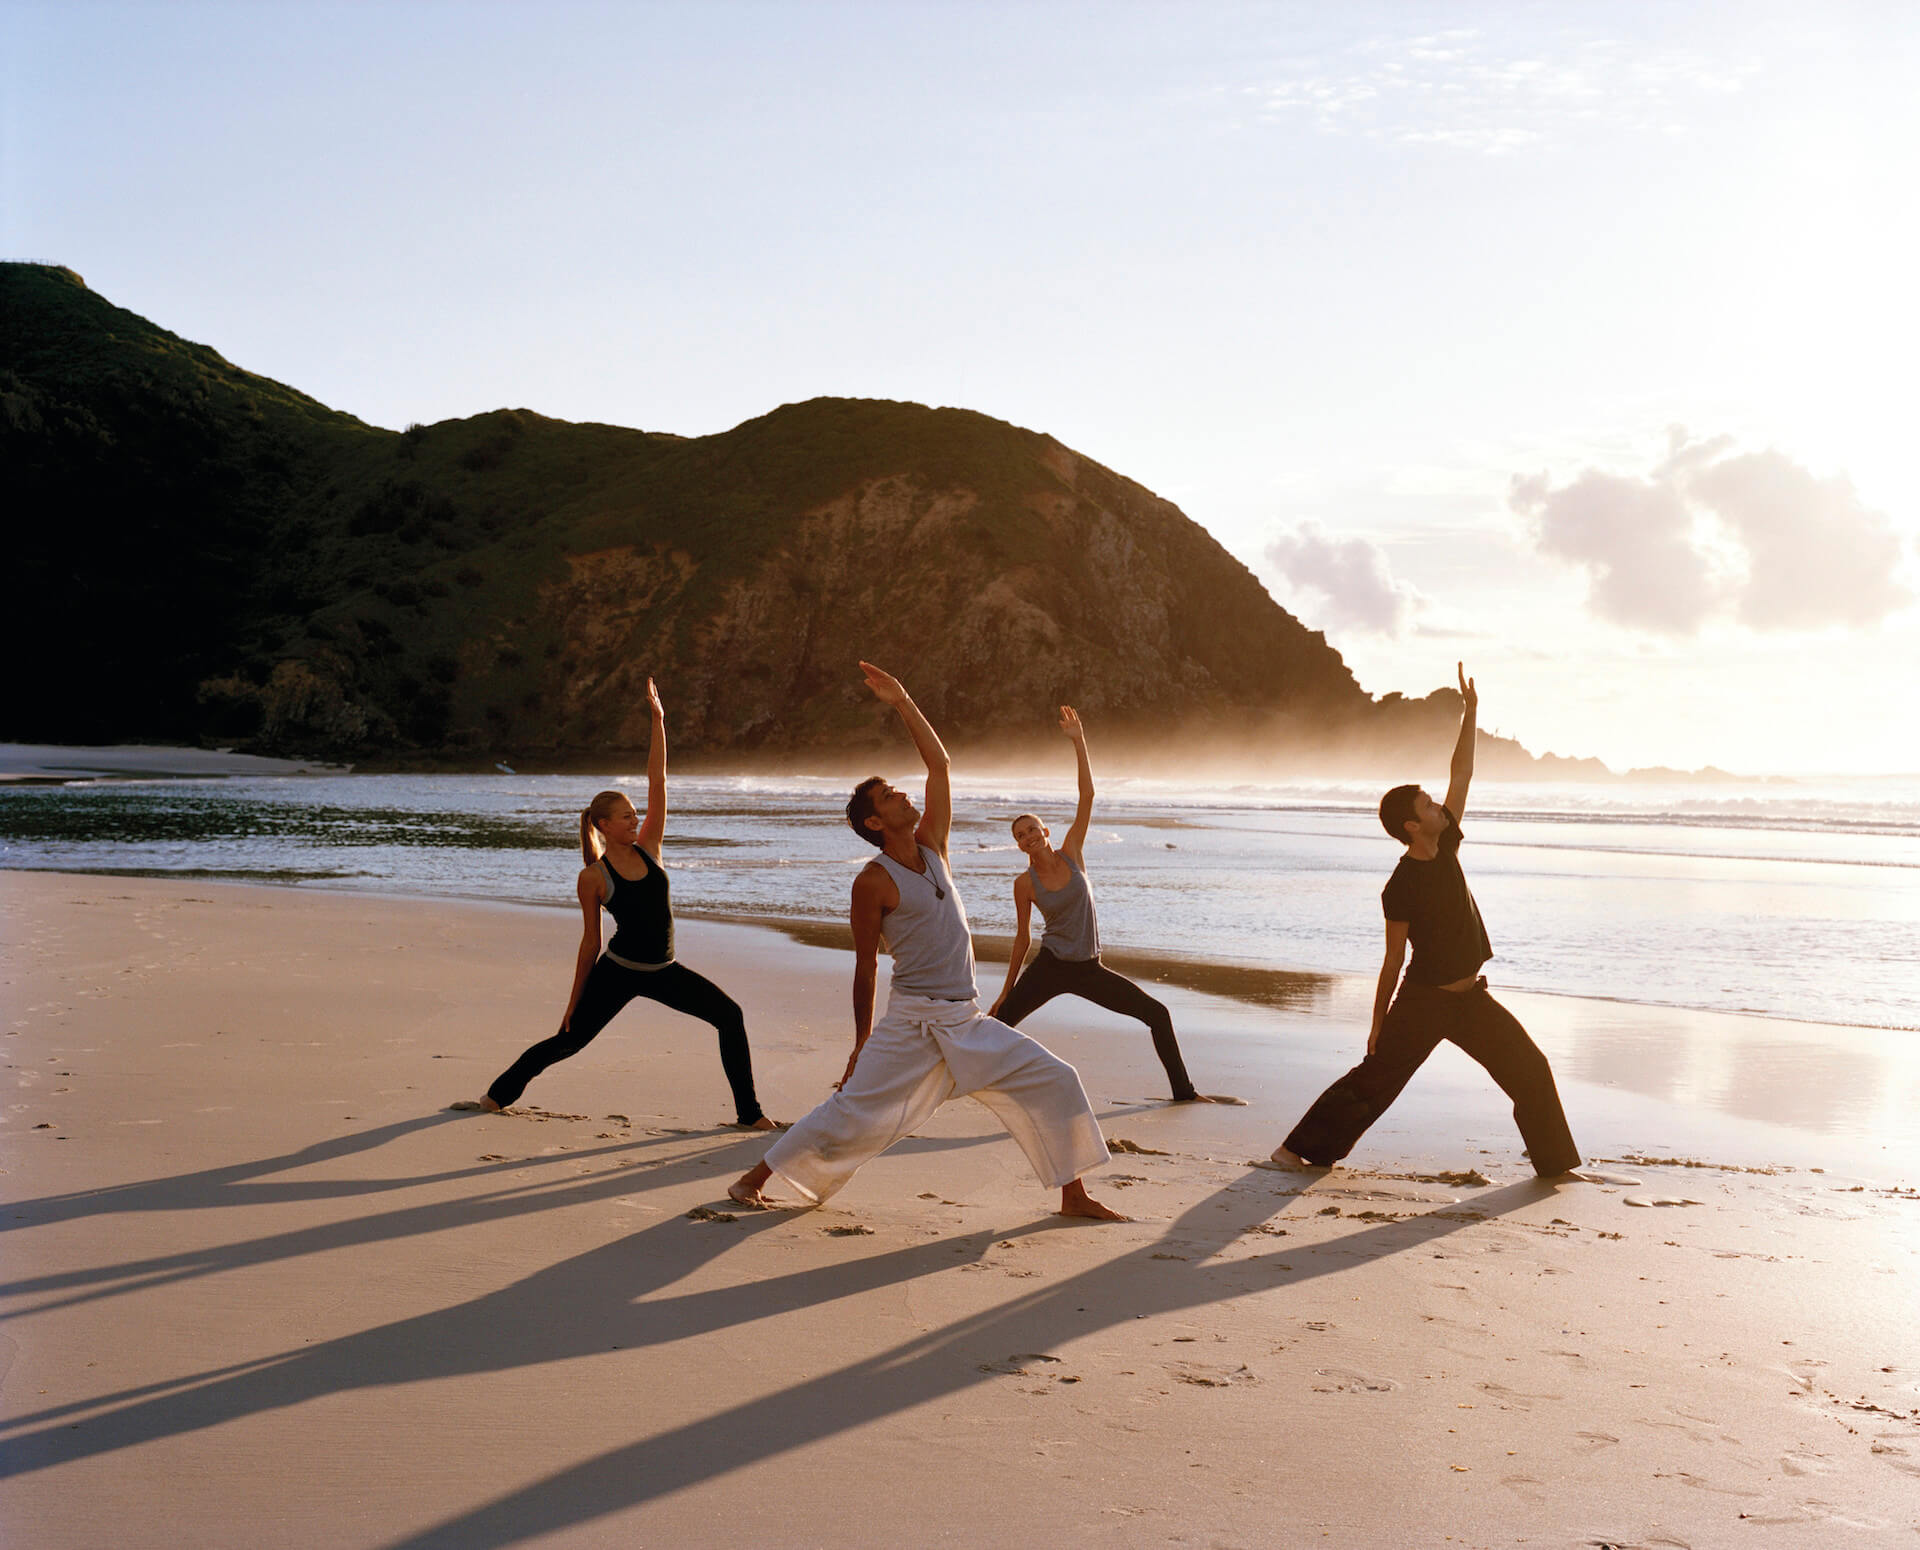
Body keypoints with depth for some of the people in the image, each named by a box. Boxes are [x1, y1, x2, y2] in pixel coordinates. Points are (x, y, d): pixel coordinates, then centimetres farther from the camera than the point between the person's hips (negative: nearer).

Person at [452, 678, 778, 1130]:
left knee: (730, 1016, -4)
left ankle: (749, 1113, 4)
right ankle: (497, 1095, 20)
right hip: (617, 972, -4)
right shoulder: (593, 878, -8)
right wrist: (575, 999, 2)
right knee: (568, 1040, 1)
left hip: (664, 971, 4)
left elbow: (657, 780, -3)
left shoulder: (647, 847, 1)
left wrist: (657, 717, -6)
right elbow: (591, 940, -1)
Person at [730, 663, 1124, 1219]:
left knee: (1054, 1082, 2)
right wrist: (862, 1043, -1)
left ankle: (1073, 1195, 11)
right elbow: (865, 969, -4)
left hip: (969, 1022, 6)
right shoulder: (874, 882, -8)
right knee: (854, 1112, -7)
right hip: (912, 1023, -6)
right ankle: (756, 1176, 7)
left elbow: (939, 763, 11)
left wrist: (904, 703, 6)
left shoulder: (931, 847, 9)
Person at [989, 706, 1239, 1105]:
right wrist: (1006, 991, 6)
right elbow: (1022, 937, 3)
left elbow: (1087, 796, -9)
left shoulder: (1071, 853, -2)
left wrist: (1078, 743, -15)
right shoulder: (1024, 884, -6)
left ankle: (1184, 1090, 14)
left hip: (1088, 969, 3)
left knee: (1158, 1014, 1)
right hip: (1049, 968, -3)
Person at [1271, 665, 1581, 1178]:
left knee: (1531, 1071, 6)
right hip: (1423, 1001, -7)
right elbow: (1393, 961, -13)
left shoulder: (1446, 846, 0)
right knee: (1372, 1080, -4)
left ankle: (1554, 1159, 18)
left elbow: (1462, 774, 4)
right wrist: (1378, 1022, -9)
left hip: (1470, 997, 7)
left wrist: (1470, 714, -2)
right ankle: (1302, 1147, 6)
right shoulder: (1400, 888, -18)